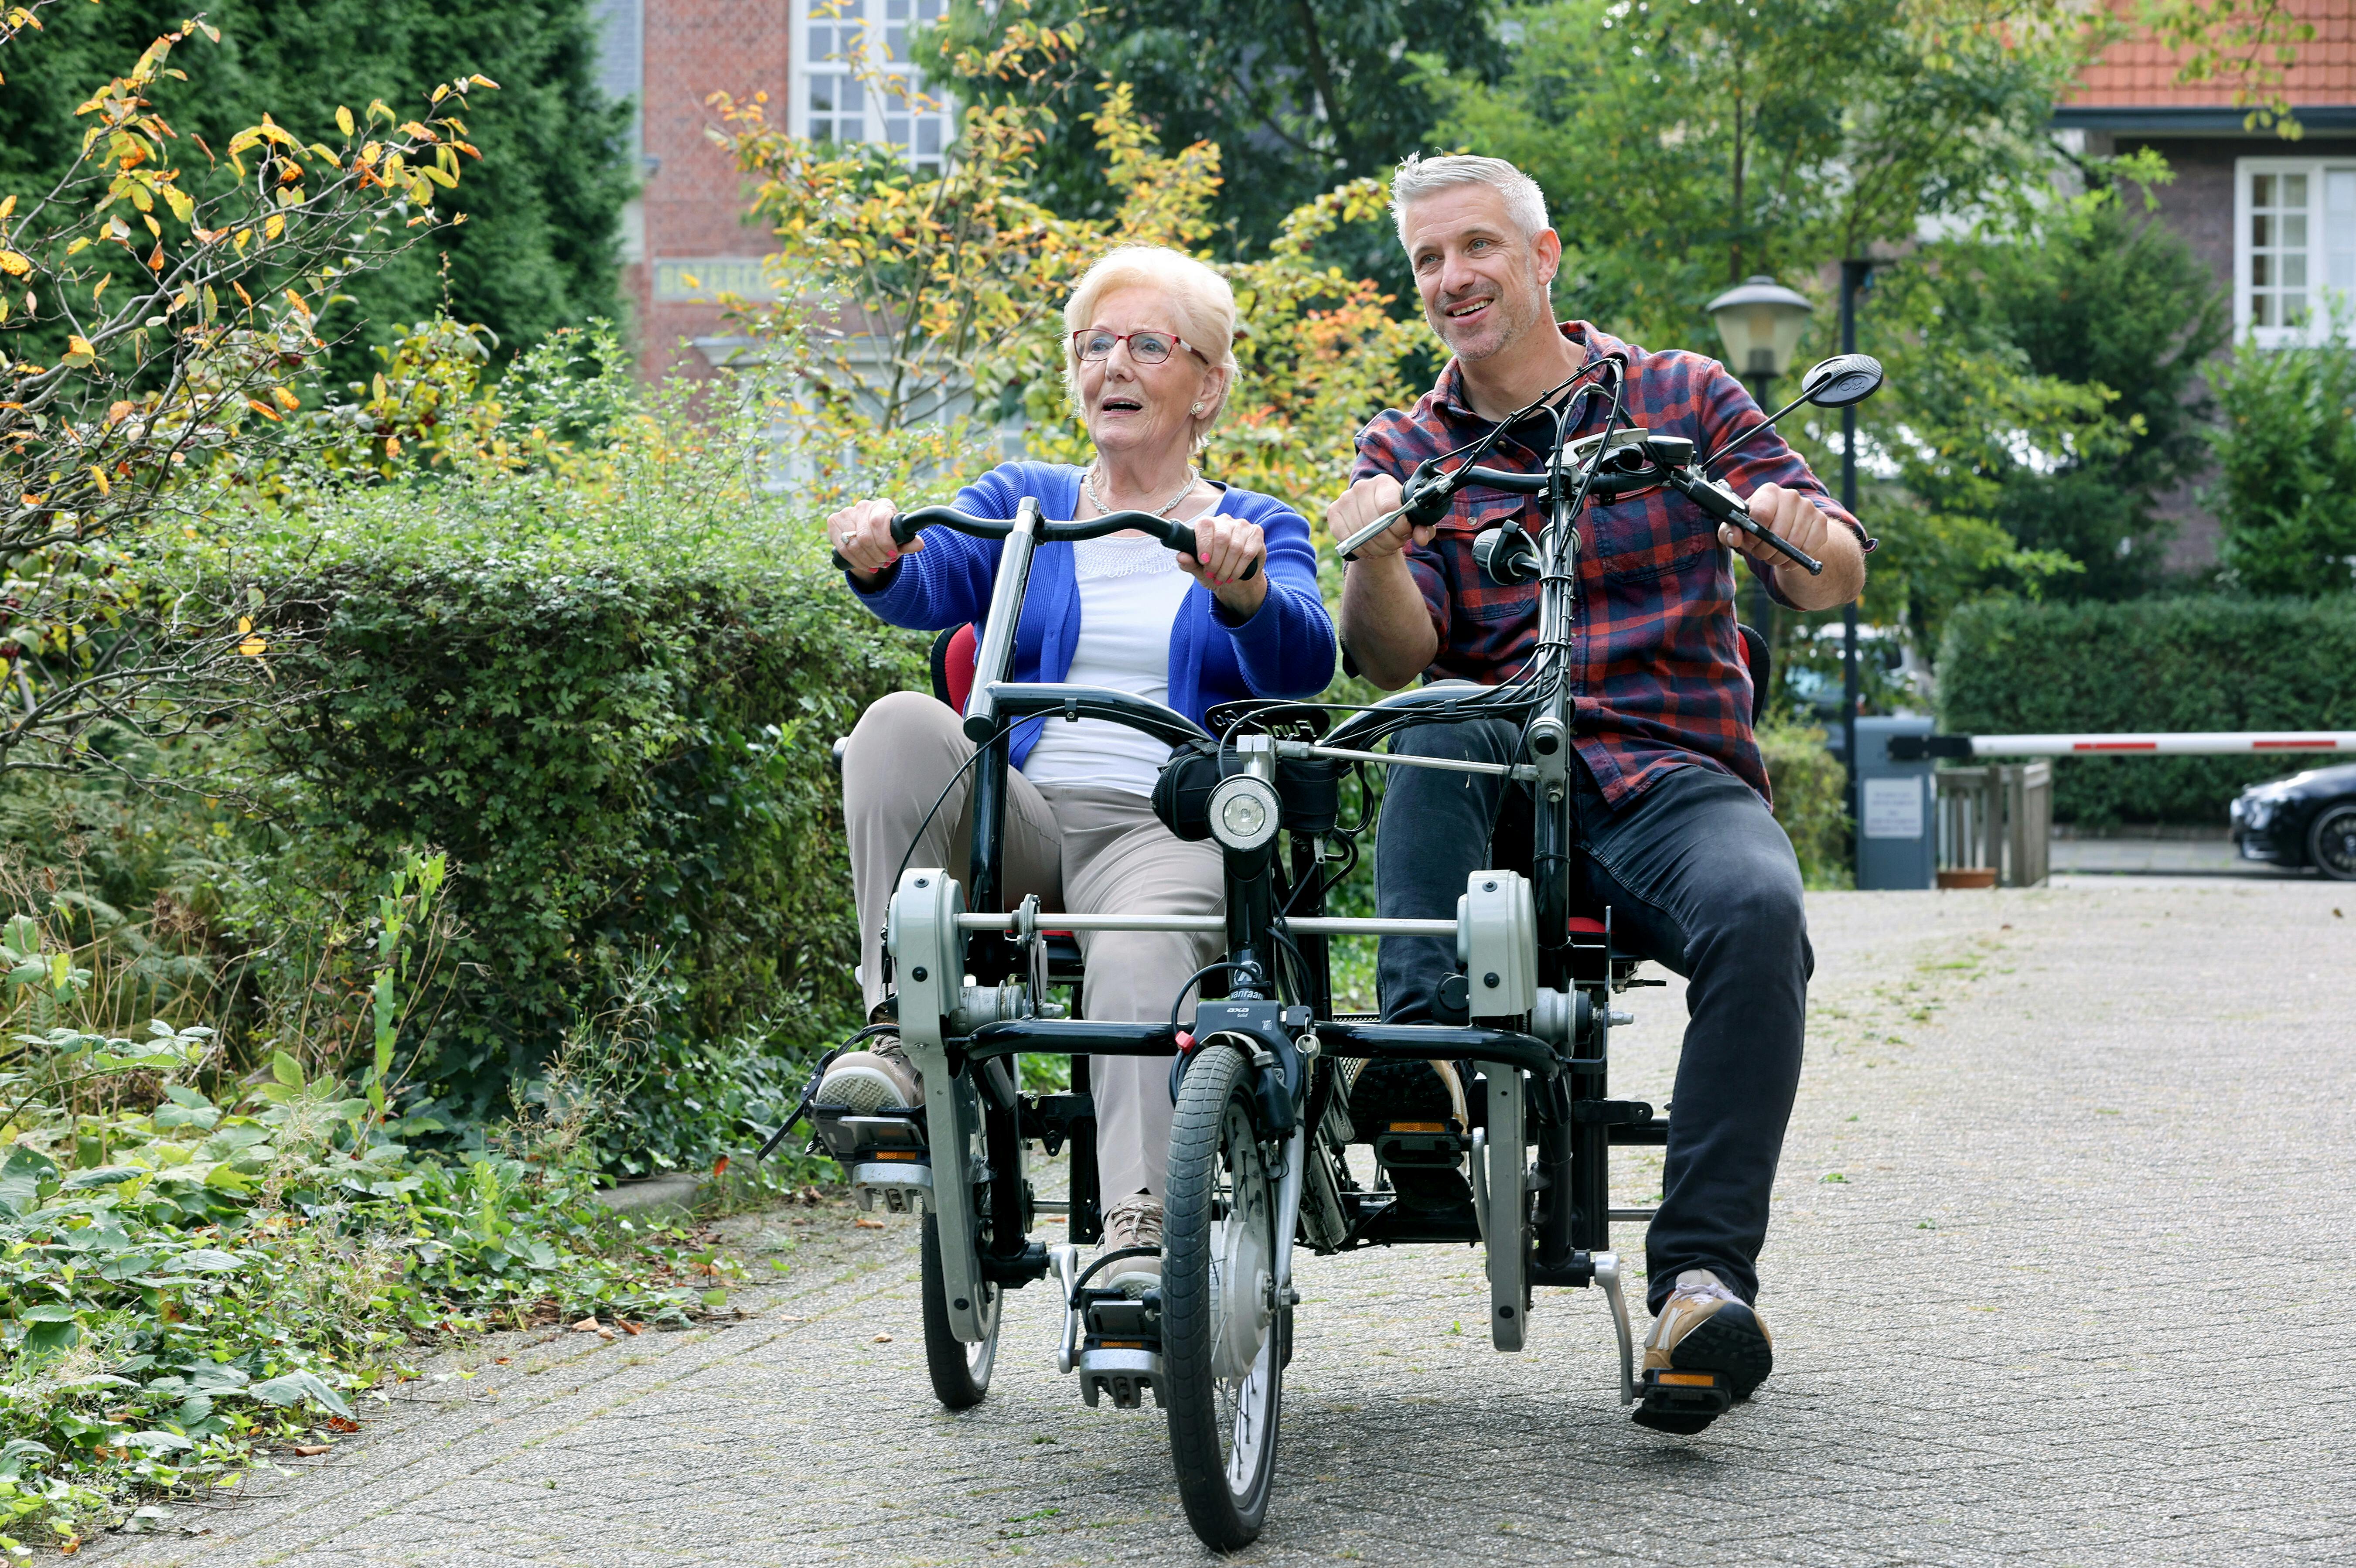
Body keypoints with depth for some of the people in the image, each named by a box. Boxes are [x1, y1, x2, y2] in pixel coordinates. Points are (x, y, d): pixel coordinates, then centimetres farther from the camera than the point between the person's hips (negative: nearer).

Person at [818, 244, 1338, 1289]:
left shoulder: (1259, 529, 16)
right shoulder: (1022, 502, 21)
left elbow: (1301, 664, -5)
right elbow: (933, 586, -1)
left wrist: (1238, 585, -28)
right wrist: (876, 558, -25)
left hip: (1169, 830, -2)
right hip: (1015, 822, 2)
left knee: (1141, 952, -37)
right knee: (902, 726, -29)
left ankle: (1140, 1225, -43)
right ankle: (898, 1035, -32)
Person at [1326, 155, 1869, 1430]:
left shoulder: (1686, 399, 11)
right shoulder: (1407, 450, 14)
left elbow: (1832, 587, 3)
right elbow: (1395, 659, -2)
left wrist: (1805, 534, -21)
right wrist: (1372, 557, -24)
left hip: (1676, 777, -1)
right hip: (1501, 792, 1)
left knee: (1758, 910, -34)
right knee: (1447, 729, -33)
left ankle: (1702, 1276, -37)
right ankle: (1425, 1039, -39)